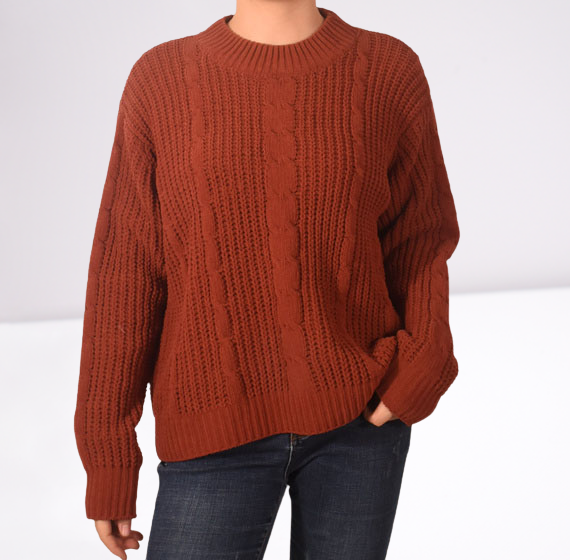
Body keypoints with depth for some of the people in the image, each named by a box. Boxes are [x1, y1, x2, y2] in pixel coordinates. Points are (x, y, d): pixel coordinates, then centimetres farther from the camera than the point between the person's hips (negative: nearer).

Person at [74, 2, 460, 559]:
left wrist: (420, 369, -12)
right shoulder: (160, 83, -4)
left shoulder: (390, 73, -3)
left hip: (359, 413, 1)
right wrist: (107, 458, -1)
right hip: (221, 434, 0)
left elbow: (416, 241, 5)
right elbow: (124, 283, -2)